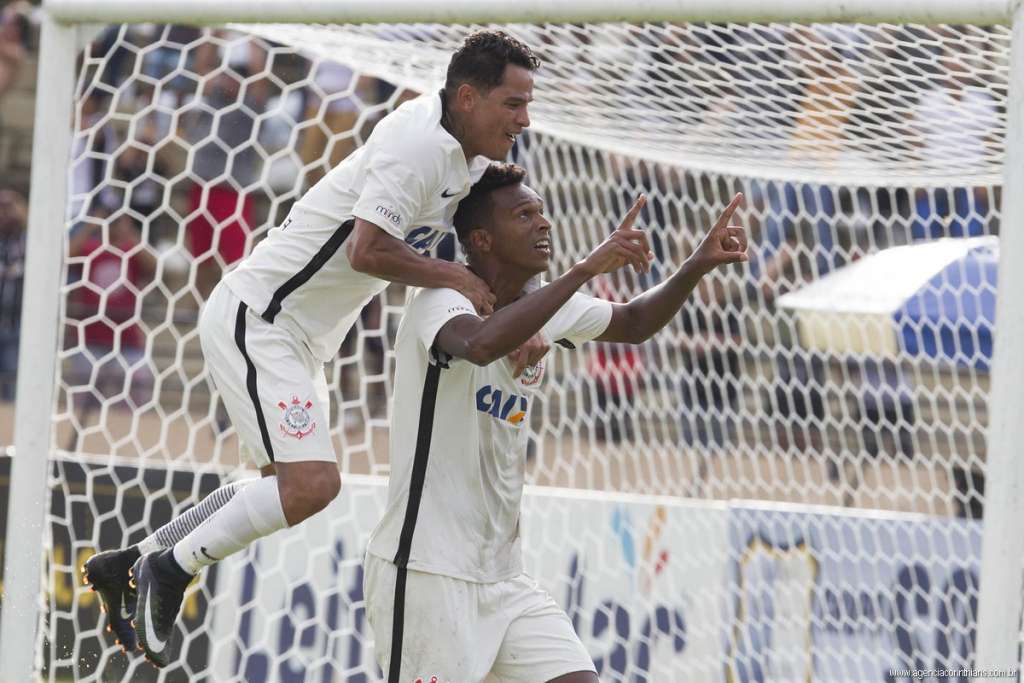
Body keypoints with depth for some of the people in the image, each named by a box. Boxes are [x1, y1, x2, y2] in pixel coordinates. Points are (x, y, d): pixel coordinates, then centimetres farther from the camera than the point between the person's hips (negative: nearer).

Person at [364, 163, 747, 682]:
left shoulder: (541, 306, 8)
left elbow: (634, 323, 25)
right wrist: (586, 270, -38)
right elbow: (481, 344, -38)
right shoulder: (440, 303, -15)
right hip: (425, 574, -8)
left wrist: (699, 265, 7)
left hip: (501, 576, 8)